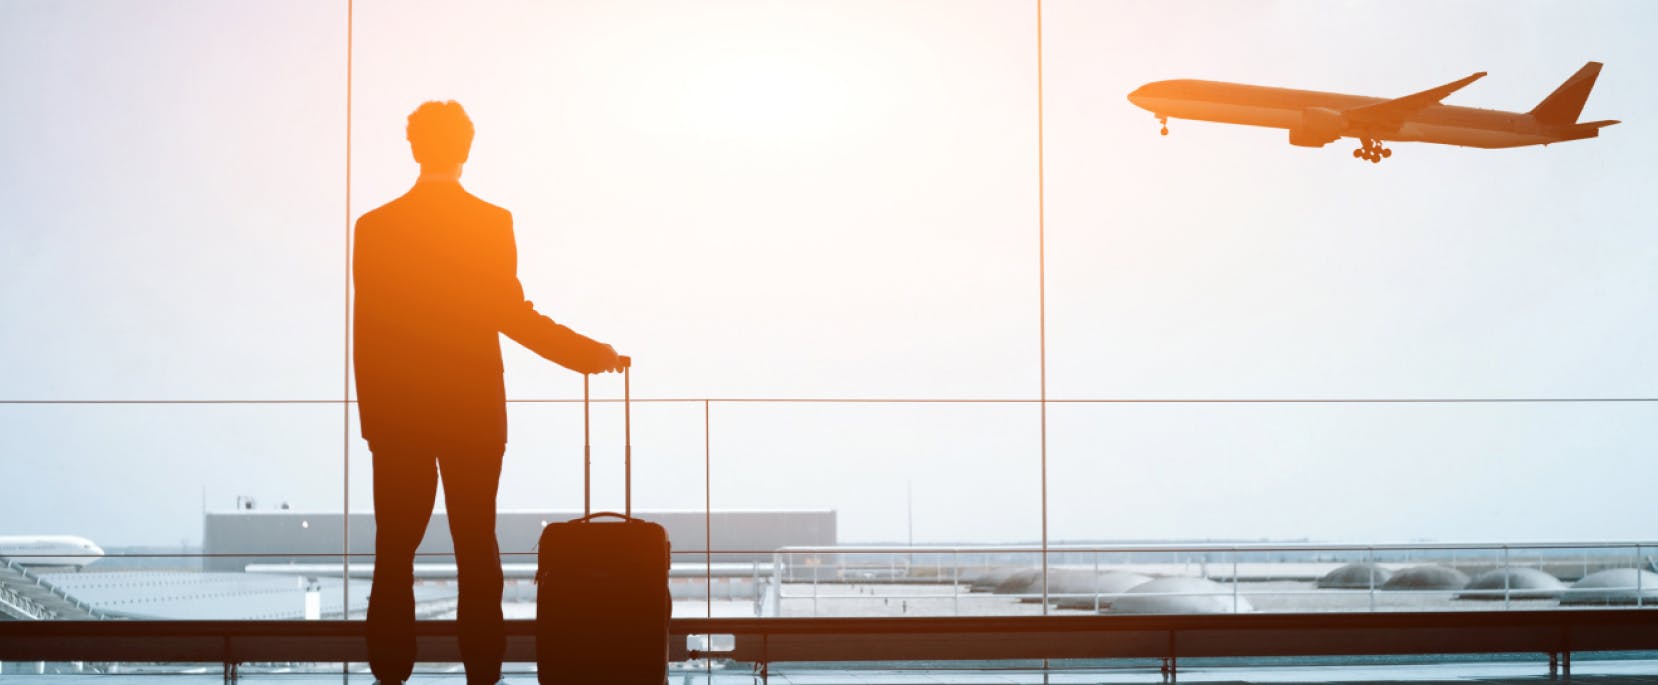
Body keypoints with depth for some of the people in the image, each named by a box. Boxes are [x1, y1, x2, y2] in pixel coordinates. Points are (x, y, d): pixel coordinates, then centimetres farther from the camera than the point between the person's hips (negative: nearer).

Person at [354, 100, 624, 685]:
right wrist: (589, 353, 0)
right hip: (474, 411, -1)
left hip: (397, 413, 1)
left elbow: (367, 330, 2)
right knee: (477, 551, 6)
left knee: (394, 553, 6)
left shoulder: (375, 227, 0)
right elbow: (512, 314, -10)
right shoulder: (492, 222, -6)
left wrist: (372, 415, 10)